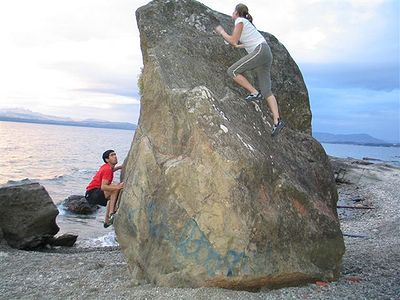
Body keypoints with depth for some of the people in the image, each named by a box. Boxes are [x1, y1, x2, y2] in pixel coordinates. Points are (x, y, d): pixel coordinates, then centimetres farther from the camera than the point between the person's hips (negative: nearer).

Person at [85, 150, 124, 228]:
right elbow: (103, 187, -28)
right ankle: (111, 214, -27)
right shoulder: (107, 169, -17)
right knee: (115, 186, -25)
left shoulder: (106, 167, 11)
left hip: (92, 194, 10)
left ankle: (107, 221, 31)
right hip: (92, 194, -10)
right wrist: (117, 187, -35)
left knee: (112, 197, 32)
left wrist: (119, 167, 25)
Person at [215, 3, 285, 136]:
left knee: (232, 71, -7)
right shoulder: (246, 23, 28)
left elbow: (232, 41, -5)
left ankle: (255, 93, -8)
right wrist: (239, 46, 54)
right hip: (266, 54, 9)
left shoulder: (240, 21, 1)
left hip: (260, 51, -9)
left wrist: (221, 32, 10)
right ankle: (277, 121, -8)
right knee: (266, 92, 1)